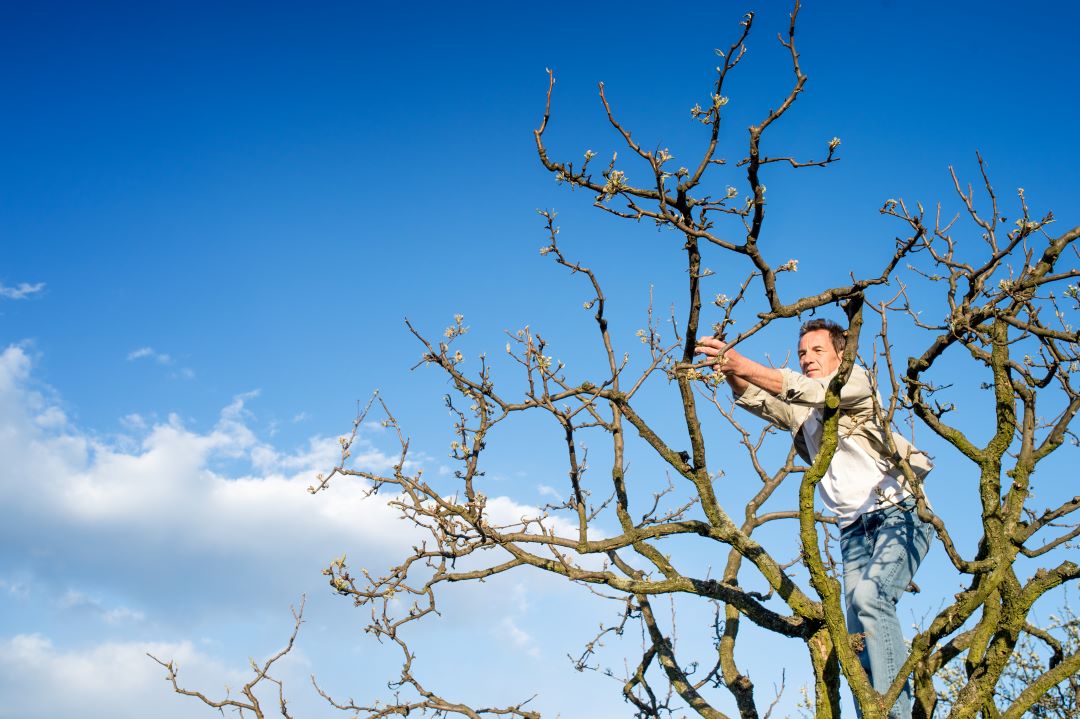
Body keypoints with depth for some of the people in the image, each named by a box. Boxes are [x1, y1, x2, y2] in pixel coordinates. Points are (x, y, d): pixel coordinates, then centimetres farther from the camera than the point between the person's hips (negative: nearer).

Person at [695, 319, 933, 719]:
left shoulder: (856, 380, 2)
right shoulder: (797, 410, 19)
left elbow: (805, 390, -18)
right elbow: (755, 399, 0)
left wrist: (742, 364, -28)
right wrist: (730, 371, -22)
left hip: (900, 516, -6)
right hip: (854, 531, 6)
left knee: (869, 593, -28)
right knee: (859, 637, -5)